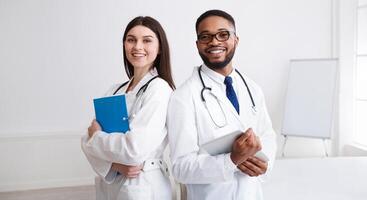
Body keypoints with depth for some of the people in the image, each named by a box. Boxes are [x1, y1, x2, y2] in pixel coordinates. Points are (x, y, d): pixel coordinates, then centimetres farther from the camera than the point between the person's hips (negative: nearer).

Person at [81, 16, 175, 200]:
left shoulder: (159, 88, -16)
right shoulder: (115, 90, 5)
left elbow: (135, 150, -25)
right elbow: (90, 141, 0)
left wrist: (96, 136, -8)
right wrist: (115, 164, -18)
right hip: (108, 183, 6)